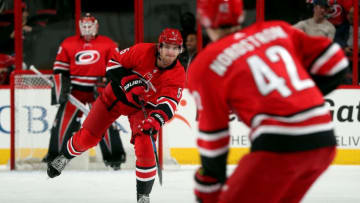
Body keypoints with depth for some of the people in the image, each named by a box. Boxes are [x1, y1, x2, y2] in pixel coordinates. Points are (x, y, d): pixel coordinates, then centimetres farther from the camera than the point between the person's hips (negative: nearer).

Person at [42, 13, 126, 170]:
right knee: (64, 120, -3)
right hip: (75, 89, 2)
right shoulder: (68, 44, 6)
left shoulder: (109, 45, 1)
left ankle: (114, 156, 0)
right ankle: (54, 154, 8)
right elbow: (60, 69, 7)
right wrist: (61, 89, -2)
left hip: (98, 90, -2)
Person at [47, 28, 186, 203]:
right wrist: (128, 81, -28)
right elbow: (114, 61, -14)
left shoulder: (178, 75, -22)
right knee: (87, 136, 4)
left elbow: (169, 103, -33)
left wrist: (155, 119, -51)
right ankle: (65, 157, 37)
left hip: (142, 106, 0)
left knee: (145, 148, -19)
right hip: (117, 95, 0)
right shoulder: (143, 51, -24)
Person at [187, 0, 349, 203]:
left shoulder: (205, 66, 2)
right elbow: (334, 61, 13)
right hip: (325, 144, 7)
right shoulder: (277, 30, 15)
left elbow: (213, 135, 4)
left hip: (279, 147, -7)